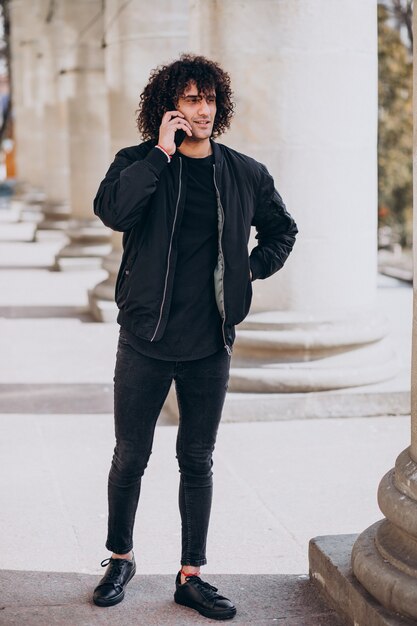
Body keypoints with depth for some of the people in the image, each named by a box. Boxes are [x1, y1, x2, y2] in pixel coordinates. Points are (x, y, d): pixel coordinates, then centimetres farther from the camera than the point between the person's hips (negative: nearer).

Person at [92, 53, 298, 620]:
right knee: (131, 456, 9)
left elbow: (283, 229, 21)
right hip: (147, 340, -2)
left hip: (210, 344, 2)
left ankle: (192, 575, 21)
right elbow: (113, 211, -24)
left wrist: (252, 270, 7)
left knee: (198, 460, 10)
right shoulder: (139, 163, -2)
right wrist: (161, 153, -20)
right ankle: (120, 557, 30)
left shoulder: (245, 173, 5)